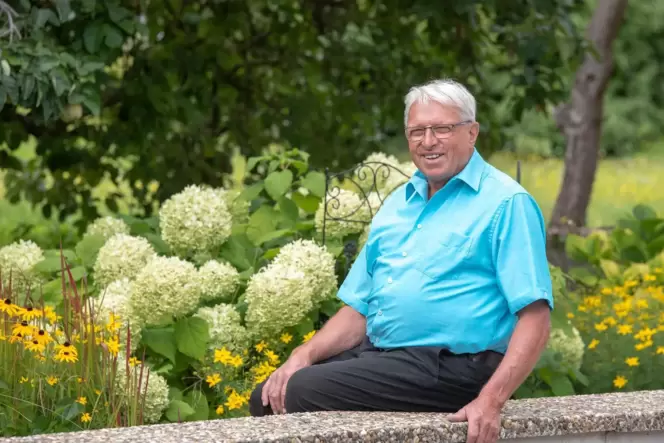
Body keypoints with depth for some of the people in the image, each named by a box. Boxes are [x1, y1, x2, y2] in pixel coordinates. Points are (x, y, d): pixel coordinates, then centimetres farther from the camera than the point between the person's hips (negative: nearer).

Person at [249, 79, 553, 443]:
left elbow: (535, 317, -13)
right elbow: (359, 309, 19)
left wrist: (491, 401, -26)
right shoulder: (399, 203, 19)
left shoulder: (506, 203, -6)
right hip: (377, 353, 8)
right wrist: (305, 354, 0)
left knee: (299, 395, -22)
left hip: (450, 367, -8)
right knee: (270, 397, -9)